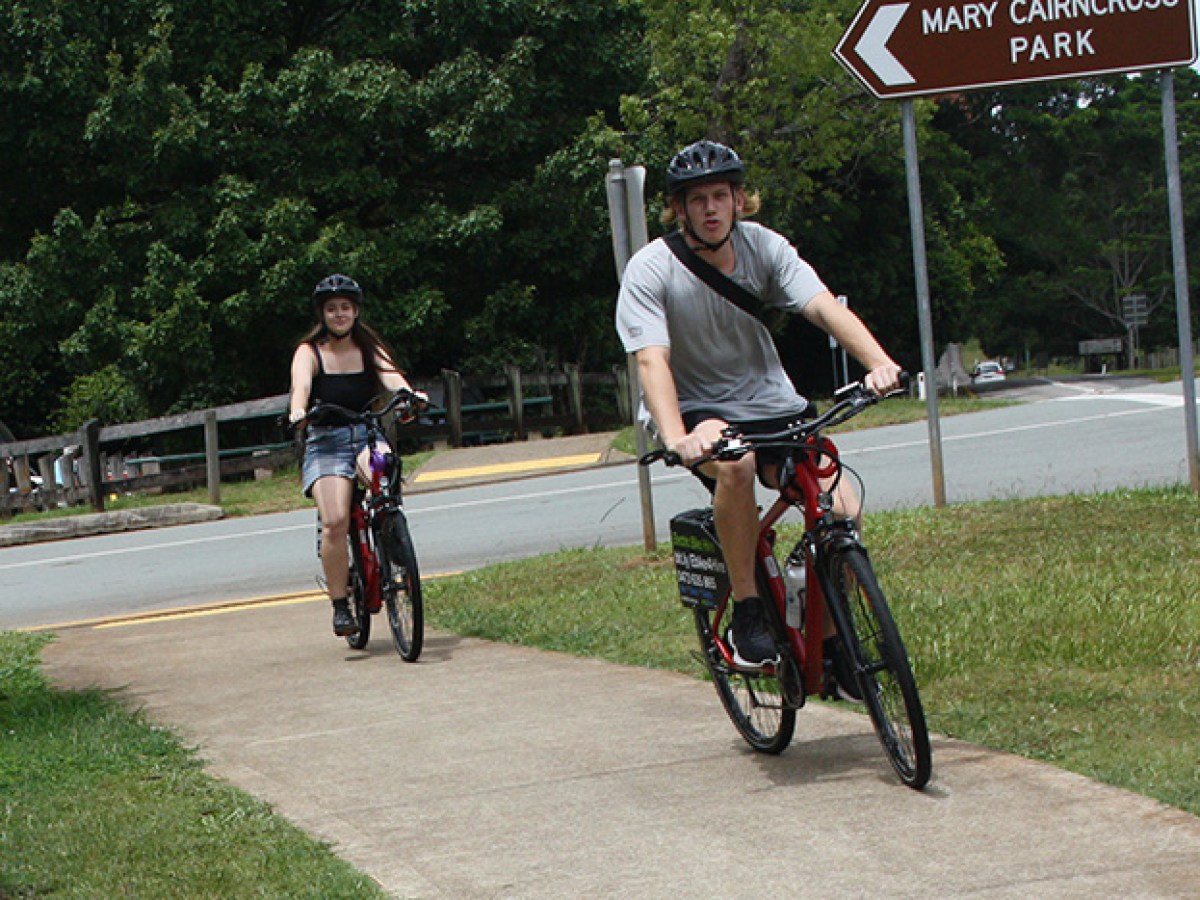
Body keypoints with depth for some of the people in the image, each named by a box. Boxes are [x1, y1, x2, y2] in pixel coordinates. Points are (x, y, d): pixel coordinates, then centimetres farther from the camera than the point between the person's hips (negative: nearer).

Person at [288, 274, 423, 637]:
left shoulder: (369, 348, 9)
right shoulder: (309, 351, 2)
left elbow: (390, 375, -10)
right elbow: (301, 384, -18)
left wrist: (409, 394, -33)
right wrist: (298, 411, -40)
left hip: (367, 436, 2)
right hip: (325, 443, -2)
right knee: (334, 522, -22)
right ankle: (340, 605, -9)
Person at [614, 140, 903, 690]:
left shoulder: (763, 247, -7)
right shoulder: (651, 269, -15)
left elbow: (823, 306, -20)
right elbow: (651, 358, -28)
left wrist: (878, 362, -39)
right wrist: (676, 437, -46)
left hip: (770, 402, 4)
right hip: (696, 410, -4)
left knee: (842, 511, -16)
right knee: (735, 459, -39)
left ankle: (831, 644, 8)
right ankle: (747, 615, -23)